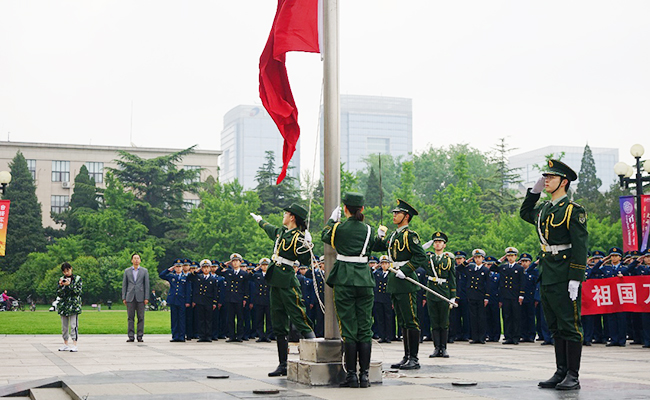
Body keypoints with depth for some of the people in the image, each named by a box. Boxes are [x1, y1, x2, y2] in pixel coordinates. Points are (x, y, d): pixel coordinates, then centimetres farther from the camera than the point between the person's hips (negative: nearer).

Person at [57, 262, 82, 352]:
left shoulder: (77, 278, 1)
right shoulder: (61, 279, 10)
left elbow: (78, 291, -9)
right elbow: (58, 294, 6)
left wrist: (69, 285, -19)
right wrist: (61, 285, -11)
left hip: (74, 305, -4)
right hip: (63, 305, 4)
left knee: (73, 326, -10)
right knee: (64, 326, 9)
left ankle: (74, 345, -10)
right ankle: (65, 344, 18)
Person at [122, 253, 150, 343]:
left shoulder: (144, 271, 8)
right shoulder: (127, 271, 11)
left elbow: (147, 285, 5)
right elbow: (124, 285, 10)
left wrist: (146, 298, -3)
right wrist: (124, 298, 2)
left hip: (140, 297, -1)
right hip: (130, 297, 1)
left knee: (141, 317, -1)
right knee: (130, 317, 0)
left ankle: (140, 336, 3)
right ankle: (131, 336, 3)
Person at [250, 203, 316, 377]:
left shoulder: (298, 237, -10)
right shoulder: (282, 231, 14)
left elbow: (304, 260, -14)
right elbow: (270, 229, 37)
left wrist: (306, 248, -31)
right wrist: (259, 220, 55)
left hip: (287, 281, -9)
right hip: (276, 280, 9)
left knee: (299, 317, -14)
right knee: (279, 324, 7)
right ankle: (283, 365, 10)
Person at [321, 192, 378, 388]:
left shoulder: (339, 228, -3)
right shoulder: (368, 230, 4)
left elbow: (325, 236, 18)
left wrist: (332, 219, 31)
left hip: (344, 280, -2)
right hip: (365, 280, 2)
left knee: (348, 329, 0)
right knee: (365, 329, 6)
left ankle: (351, 375, 0)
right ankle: (364, 375, 6)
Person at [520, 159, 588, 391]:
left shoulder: (573, 210, -9)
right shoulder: (543, 209, 14)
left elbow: (580, 246, -13)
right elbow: (525, 213, 36)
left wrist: (575, 279, -19)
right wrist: (534, 191, 20)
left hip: (564, 277, -8)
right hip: (546, 276, 8)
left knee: (570, 326, -3)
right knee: (556, 327, 11)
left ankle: (573, 376, 1)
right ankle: (561, 373, 18)